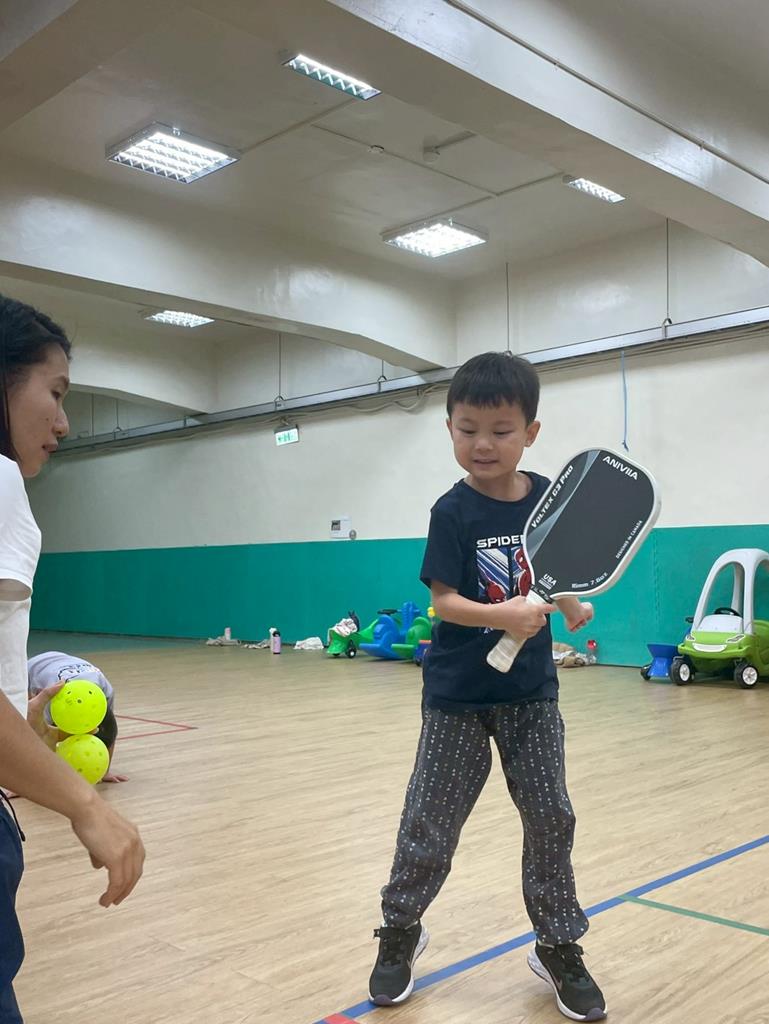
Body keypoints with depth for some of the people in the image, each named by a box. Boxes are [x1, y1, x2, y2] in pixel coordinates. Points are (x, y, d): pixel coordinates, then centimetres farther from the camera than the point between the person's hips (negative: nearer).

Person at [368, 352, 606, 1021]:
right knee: (430, 824, 7)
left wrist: (570, 603, -5)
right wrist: (501, 615, -34)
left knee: (551, 819, 8)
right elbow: (444, 601, -18)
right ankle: (401, 933, 31)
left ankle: (559, 948, 28)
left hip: (532, 693, 3)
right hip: (459, 696, -3)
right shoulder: (454, 512, -14)